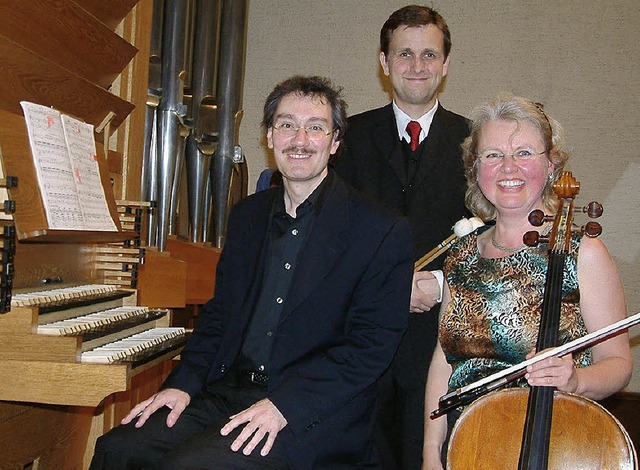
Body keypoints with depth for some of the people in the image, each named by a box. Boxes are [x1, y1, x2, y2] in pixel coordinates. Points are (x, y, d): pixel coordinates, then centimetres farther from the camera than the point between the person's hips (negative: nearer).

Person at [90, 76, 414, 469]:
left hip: (311, 418, -5)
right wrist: (184, 383, 1)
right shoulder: (248, 214, 13)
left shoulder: (384, 233, -7)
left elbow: (371, 346, -12)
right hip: (228, 393, 6)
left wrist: (283, 405, -20)